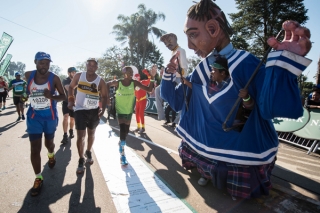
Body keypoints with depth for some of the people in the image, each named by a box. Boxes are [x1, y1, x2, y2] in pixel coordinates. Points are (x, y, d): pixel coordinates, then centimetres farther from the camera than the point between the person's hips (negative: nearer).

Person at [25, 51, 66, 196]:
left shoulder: (54, 78, -11)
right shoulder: (28, 75, -4)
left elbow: (63, 96, -9)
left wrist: (52, 96, -27)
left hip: (50, 116, -1)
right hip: (34, 117, 1)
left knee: (49, 142, 19)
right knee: (35, 149, -1)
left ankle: (51, 155, 54)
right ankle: (38, 178, 12)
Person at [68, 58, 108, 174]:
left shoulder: (100, 81, -7)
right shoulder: (79, 76, -3)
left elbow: (104, 96, 0)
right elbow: (71, 87, 11)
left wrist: (102, 108, -15)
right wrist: (70, 100, -4)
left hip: (94, 111, 1)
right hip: (80, 110, -1)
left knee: (91, 133, 17)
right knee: (81, 135, -2)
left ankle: (88, 152, 40)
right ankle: (81, 161, 12)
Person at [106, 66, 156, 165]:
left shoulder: (134, 83, -12)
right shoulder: (117, 82, -15)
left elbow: (149, 89, -17)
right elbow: (107, 84, 5)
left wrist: (152, 77, -29)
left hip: (129, 110, 3)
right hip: (120, 110, -3)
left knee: (126, 130, 18)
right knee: (122, 130, -10)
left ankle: (121, 144, 49)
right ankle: (122, 154, 0)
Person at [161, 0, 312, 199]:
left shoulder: (245, 65, -21)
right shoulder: (199, 71, -1)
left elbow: (279, 106, -31)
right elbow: (176, 101, 8)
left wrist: (286, 60, -45)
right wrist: (169, 75, -8)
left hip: (241, 164, -5)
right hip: (203, 156, 6)